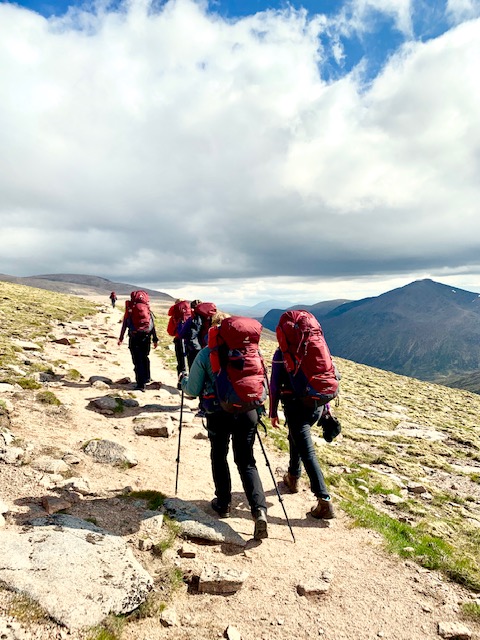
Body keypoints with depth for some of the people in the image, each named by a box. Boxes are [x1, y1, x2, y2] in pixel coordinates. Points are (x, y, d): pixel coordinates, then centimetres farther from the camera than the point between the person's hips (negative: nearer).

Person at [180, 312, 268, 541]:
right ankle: (259, 510, -4)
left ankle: (223, 503, 32)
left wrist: (183, 380, 21)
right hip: (247, 411, 2)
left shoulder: (205, 354, -4)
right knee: (246, 462, 11)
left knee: (219, 458, 22)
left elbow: (193, 390, -1)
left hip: (219, 414, -1)